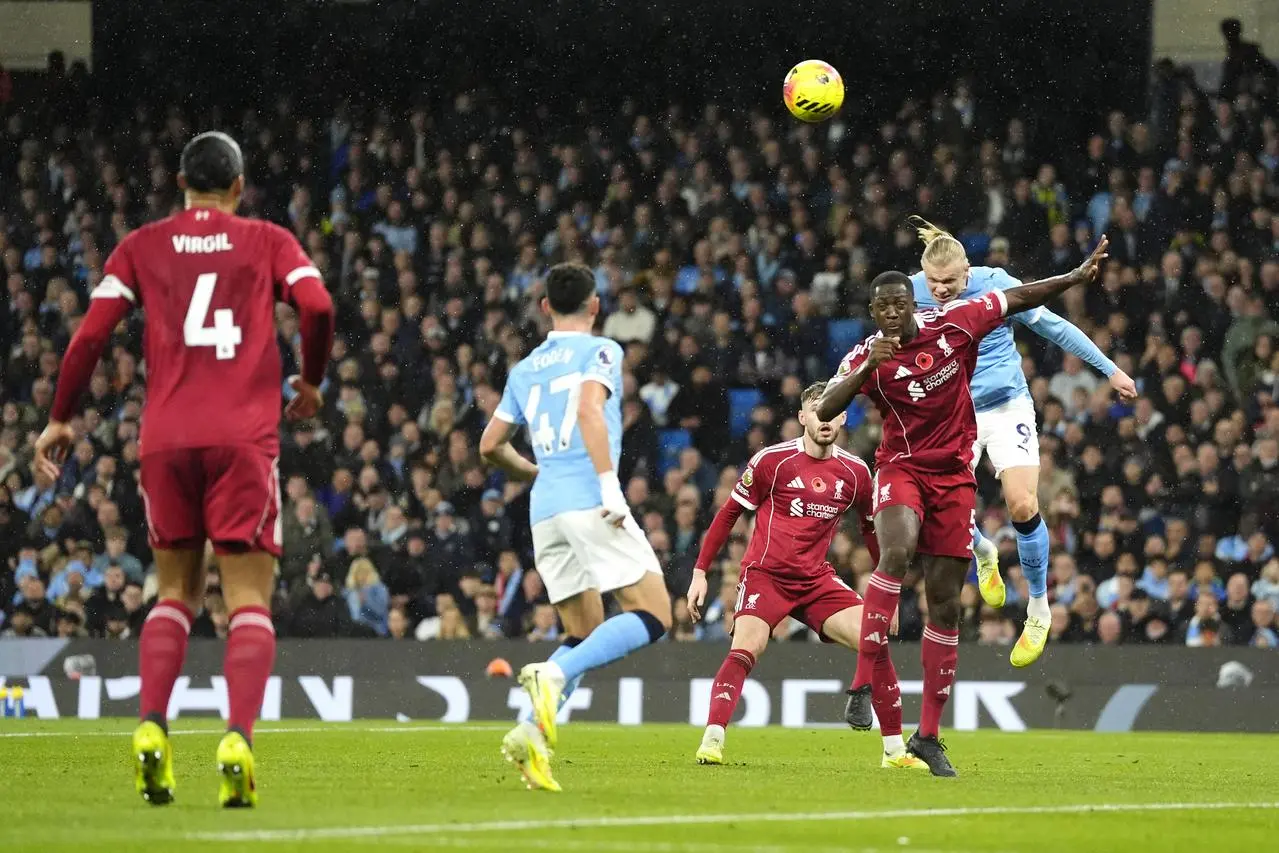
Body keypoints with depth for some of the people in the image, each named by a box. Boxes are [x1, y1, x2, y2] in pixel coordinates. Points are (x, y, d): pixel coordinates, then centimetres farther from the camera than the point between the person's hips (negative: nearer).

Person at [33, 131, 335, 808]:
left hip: (166, 439, 2)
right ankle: (238, 738, -20)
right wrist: (310, 383, 13)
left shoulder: (142, 246, 12)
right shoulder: (268, 242, 9)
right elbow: (317, 307, -5)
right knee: (249, 600, -2)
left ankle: (151, 728, -3)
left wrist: (59, 420, 14)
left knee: (175, 592, 15)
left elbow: (91, 333, 5)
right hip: (245, 436, -2)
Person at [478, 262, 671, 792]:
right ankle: (553, 674, -26)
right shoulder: (600, 351, 3)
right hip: (590, 501, -7)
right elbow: (589, 410, -16)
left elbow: (490, 447, 22)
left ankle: (530, 730, -9)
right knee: (653, 617, -6)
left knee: (586, 637, 12)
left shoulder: (524, 370, 20)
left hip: (544, 510, 7)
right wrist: (610, 485, -19)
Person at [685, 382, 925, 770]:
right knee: (745, 649, -28)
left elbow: (872, 530, 20)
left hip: (817, 579, 3)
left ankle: (895, 750, -3)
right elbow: (728, 514, 2)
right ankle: (711, 741, -26)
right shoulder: (772, 460, -6)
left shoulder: (854, 472, 4)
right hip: (765, 574, -3)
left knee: (875, 642, -12)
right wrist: (700, 571, -1)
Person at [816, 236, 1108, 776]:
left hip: (954, 476, 3)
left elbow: (1015, 299, 10)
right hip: (902, 468, -3)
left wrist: (1078, 276, 9)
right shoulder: (868, 356, -10)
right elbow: (824, 411, -23)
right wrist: (868, 368, -36)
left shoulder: (954, 323, -4)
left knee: (945, 606, 3)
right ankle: (863, 683, -34)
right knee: (898, 550, -35)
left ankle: (929, 735, 11)